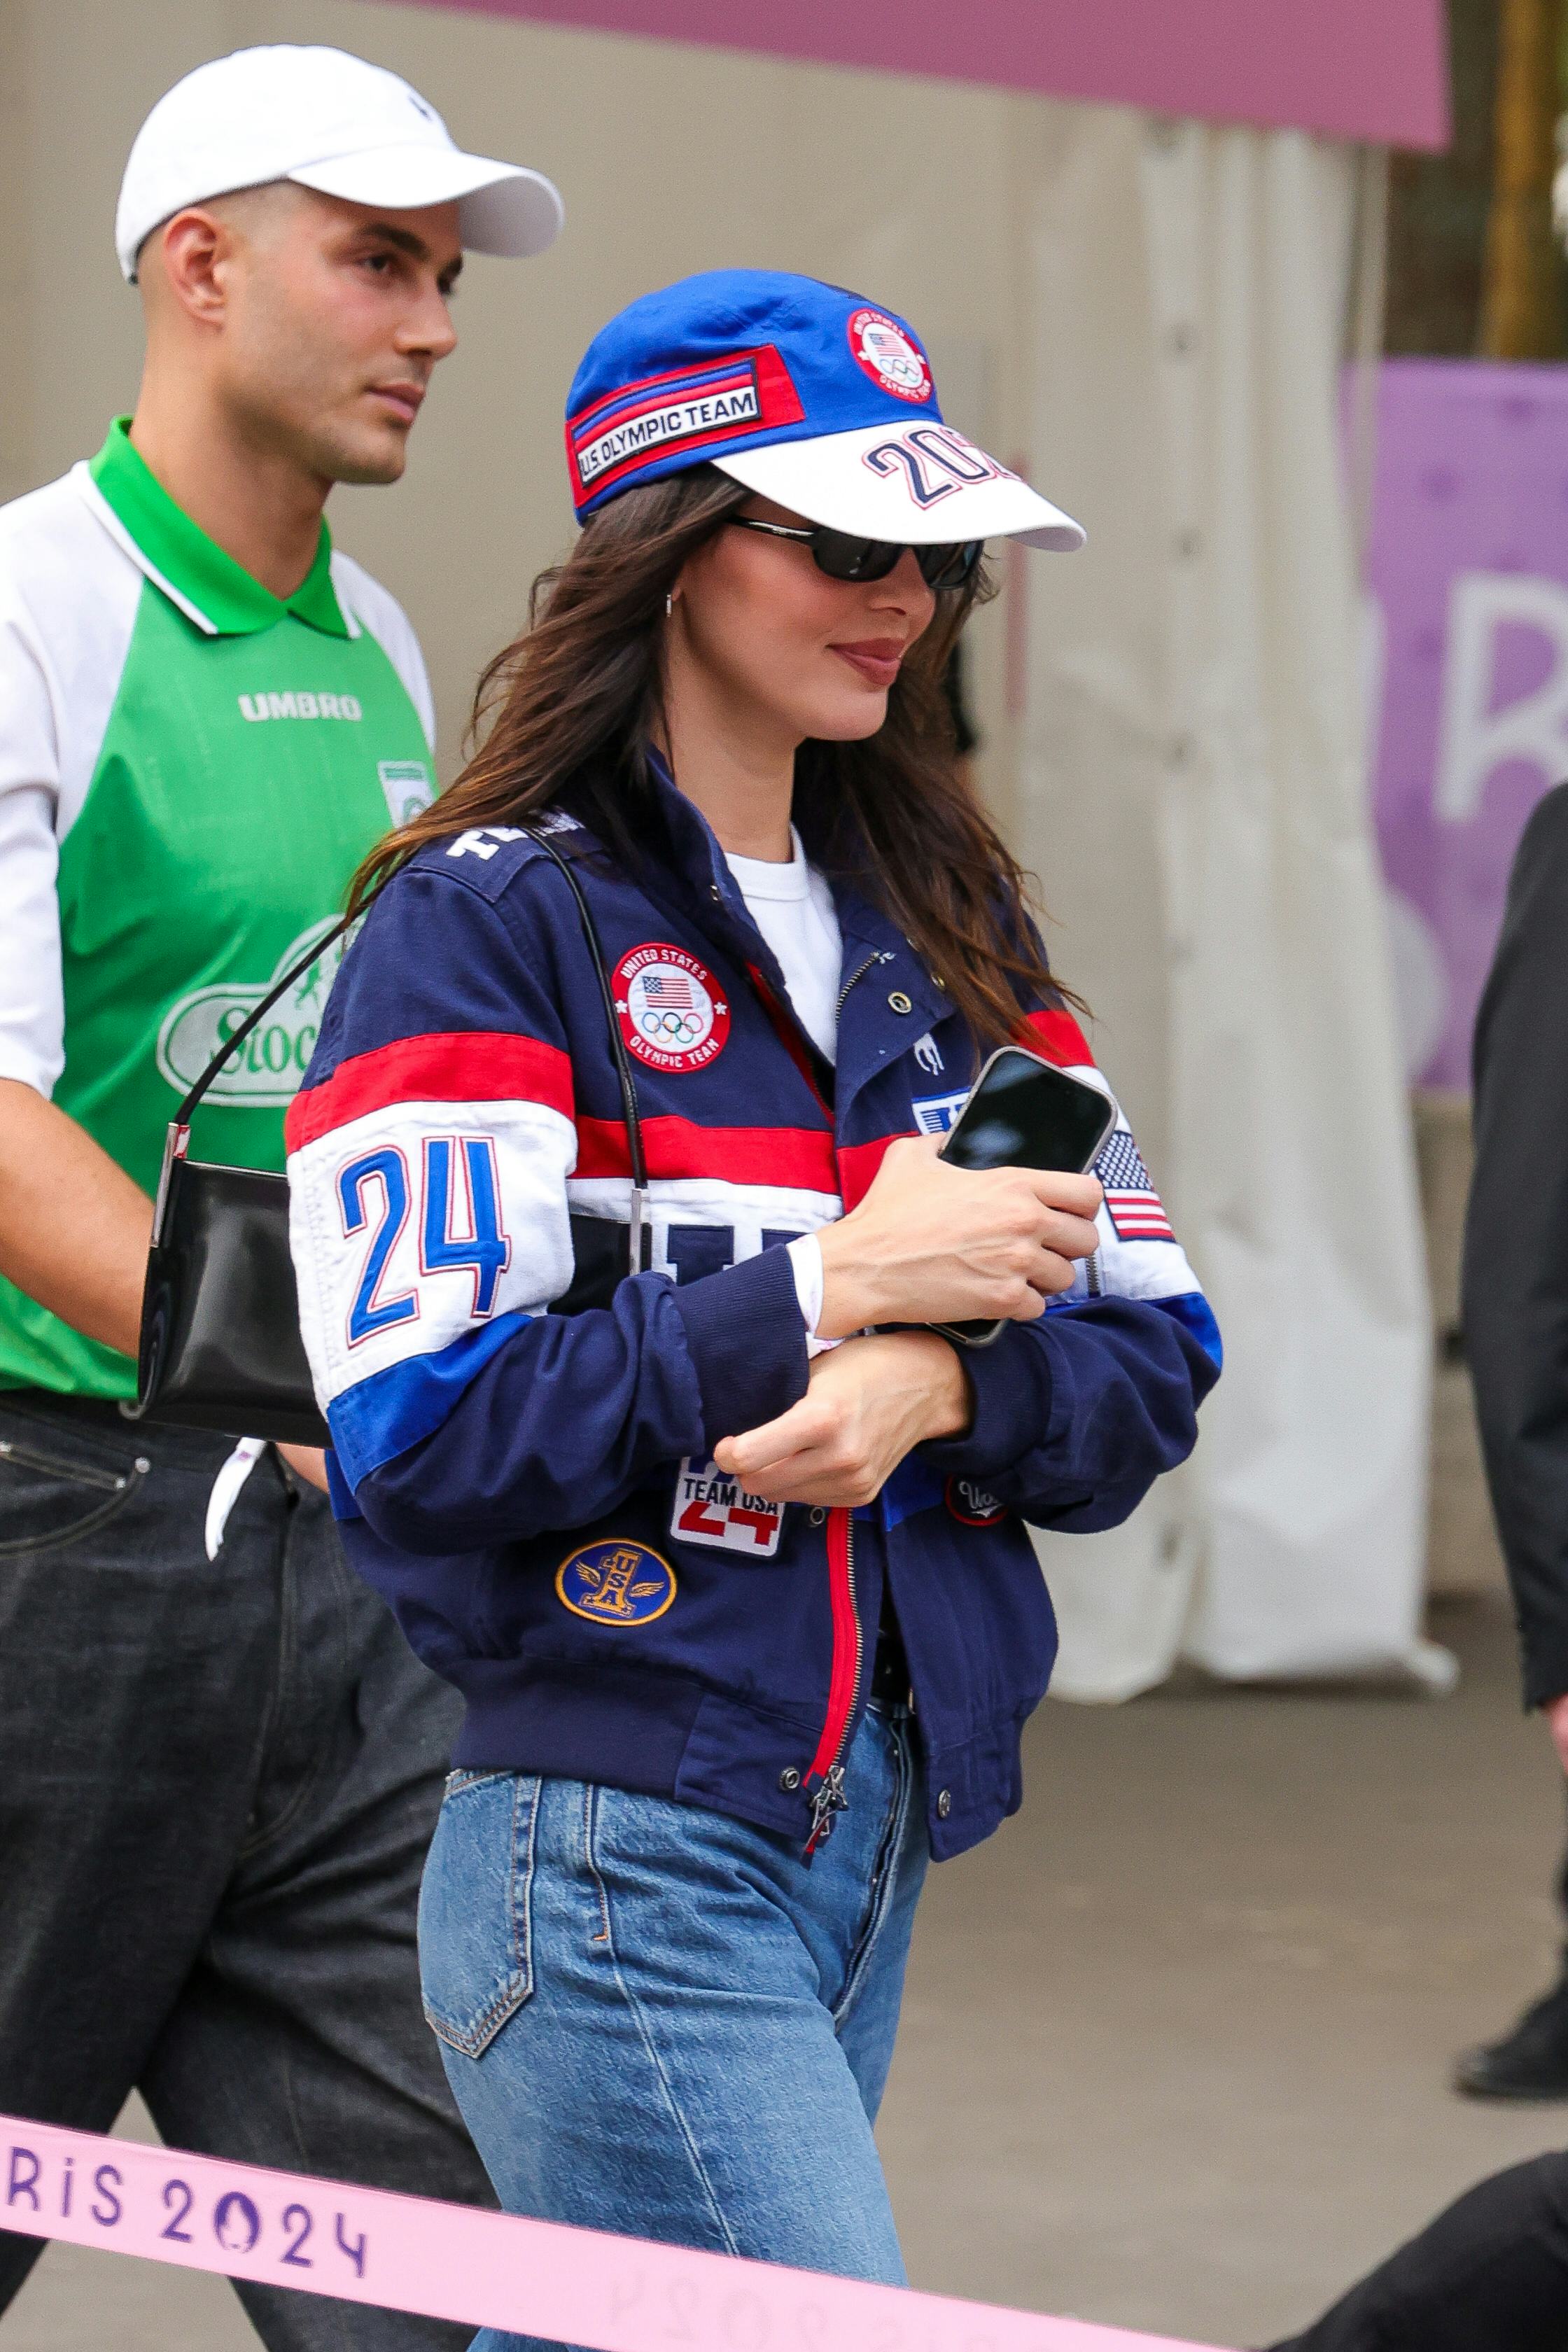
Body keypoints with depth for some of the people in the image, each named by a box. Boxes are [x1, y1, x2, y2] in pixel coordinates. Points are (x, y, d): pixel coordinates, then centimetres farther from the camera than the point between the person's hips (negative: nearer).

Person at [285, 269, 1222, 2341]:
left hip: (877, 1841, 7)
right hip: (616, 1864, -7)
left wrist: (938, 1382, -11)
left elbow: (1153, 1370, 10)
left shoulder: (941, 928, 14)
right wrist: (835, 1287, -15)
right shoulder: (490, 926, -7)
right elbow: (418, 1434, -17)